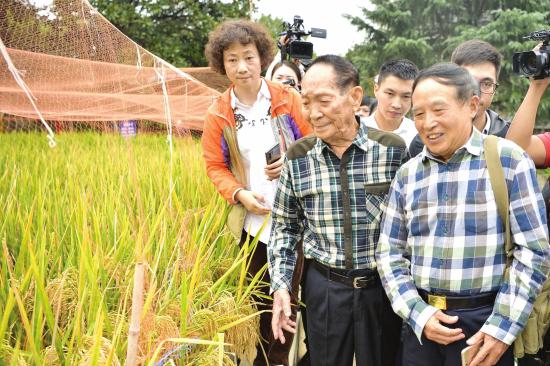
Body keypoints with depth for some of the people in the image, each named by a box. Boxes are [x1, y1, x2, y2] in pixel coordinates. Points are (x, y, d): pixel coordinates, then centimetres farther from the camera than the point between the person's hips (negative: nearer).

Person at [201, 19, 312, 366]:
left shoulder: (288, 100, -4)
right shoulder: (218, 114, -1)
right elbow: (215, 166, 3)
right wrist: (240, 194, -14)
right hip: (252, 220, 1)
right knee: (260, 296, 13)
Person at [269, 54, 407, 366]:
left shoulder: (393, 150, -9)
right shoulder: (298, 157, -4)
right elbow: (285, 226, 7)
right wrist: (281, 285, 0)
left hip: (383, 286, -1)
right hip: (324, 288, 1)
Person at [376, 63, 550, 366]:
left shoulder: (509, 160, -6)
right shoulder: (407, 174, 4)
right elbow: (390, 253, 7)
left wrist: (502, 328, -11)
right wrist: (418, 314, -7)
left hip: (485, 321, -3)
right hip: (421, 322, 3)